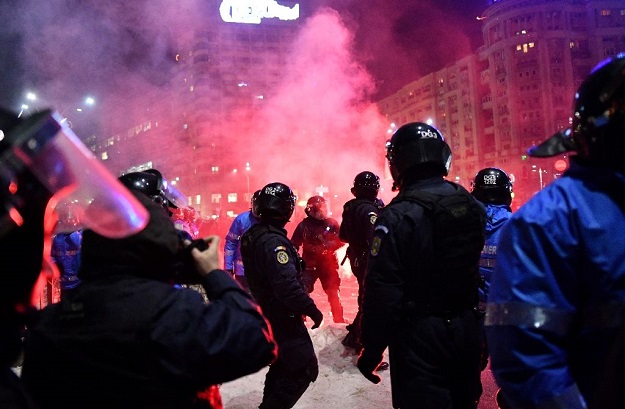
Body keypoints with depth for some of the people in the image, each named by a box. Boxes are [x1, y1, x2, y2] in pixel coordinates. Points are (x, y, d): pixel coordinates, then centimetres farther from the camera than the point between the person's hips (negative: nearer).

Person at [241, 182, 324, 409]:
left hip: (267, 313, 10)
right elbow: (288, 286, -32)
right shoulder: (274, 241, -26)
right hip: (283, 317, -10)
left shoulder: (252, 236, 4)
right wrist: (312, 310, -21)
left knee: (281, 365, 23)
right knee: (304, 369, -3)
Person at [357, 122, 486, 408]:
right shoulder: (474, 207, 1)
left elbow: (382, 292, -20)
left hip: (420, 336, -6)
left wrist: (372, 350, -11)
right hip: (467, 330, 7)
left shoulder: (397, 217, -19)